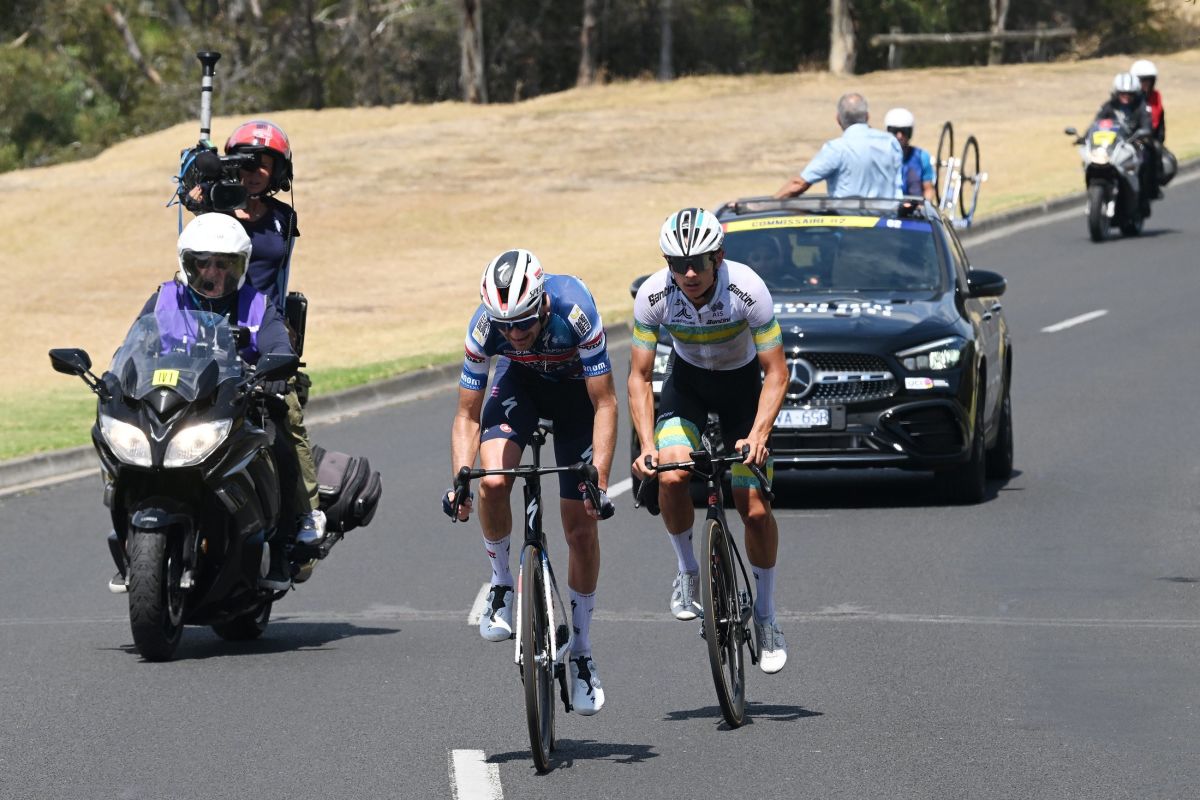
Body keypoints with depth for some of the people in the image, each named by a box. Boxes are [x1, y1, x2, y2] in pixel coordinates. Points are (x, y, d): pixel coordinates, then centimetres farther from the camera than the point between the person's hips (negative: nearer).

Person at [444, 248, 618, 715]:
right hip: (520, 383, 2)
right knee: (492, 481, -28)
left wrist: (600, 481, -40)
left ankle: (581, 652, 10)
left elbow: (605, 404, -31)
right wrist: (460, 481, -35)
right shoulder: (484, 328, -30)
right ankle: (501, 586, -3)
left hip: (576, 388, -1)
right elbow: (468, 414, -20)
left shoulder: (575, 312, -37)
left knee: (581, 526, -4)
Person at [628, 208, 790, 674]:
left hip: (742, 381, -1)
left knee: (755, 508, -10)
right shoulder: (654, 296, -26)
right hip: (688, 380, 1)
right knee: (671, 476, -26)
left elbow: (776, 373, -24)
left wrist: (756, 436, -38)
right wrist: (647, 445, -30)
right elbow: (639, 377, -17)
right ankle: (687, 572, -1)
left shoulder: (747, 290, -31)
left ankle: (765, 615, 10)